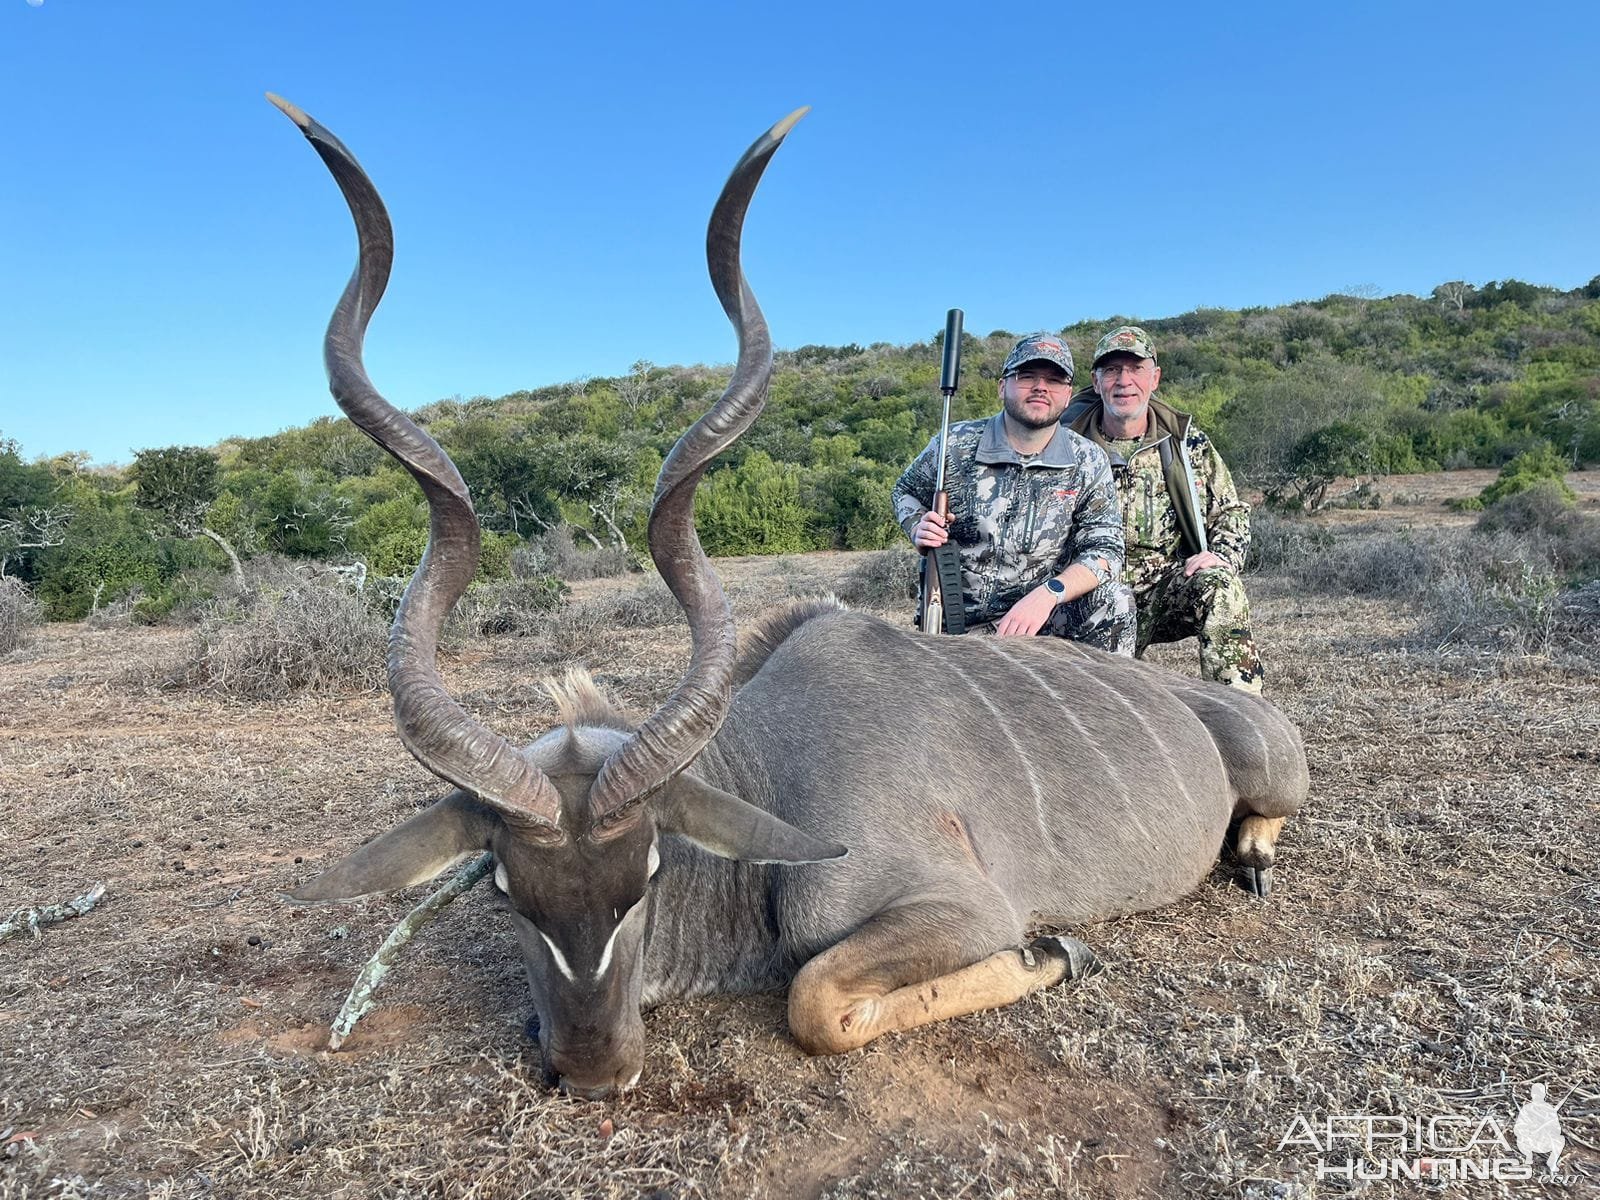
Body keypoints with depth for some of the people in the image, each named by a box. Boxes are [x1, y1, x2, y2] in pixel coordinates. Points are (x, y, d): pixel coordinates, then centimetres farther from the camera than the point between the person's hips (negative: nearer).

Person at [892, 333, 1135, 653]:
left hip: (1047, 614, 2)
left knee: (1114, 600, -26)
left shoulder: (1088, 462, -1)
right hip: (963, 625, -1)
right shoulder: (955, 446, -4)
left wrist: (1048, 593, -26)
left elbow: (1106, 550, -7)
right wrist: (918, 530, -11)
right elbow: (904, 491, 14)